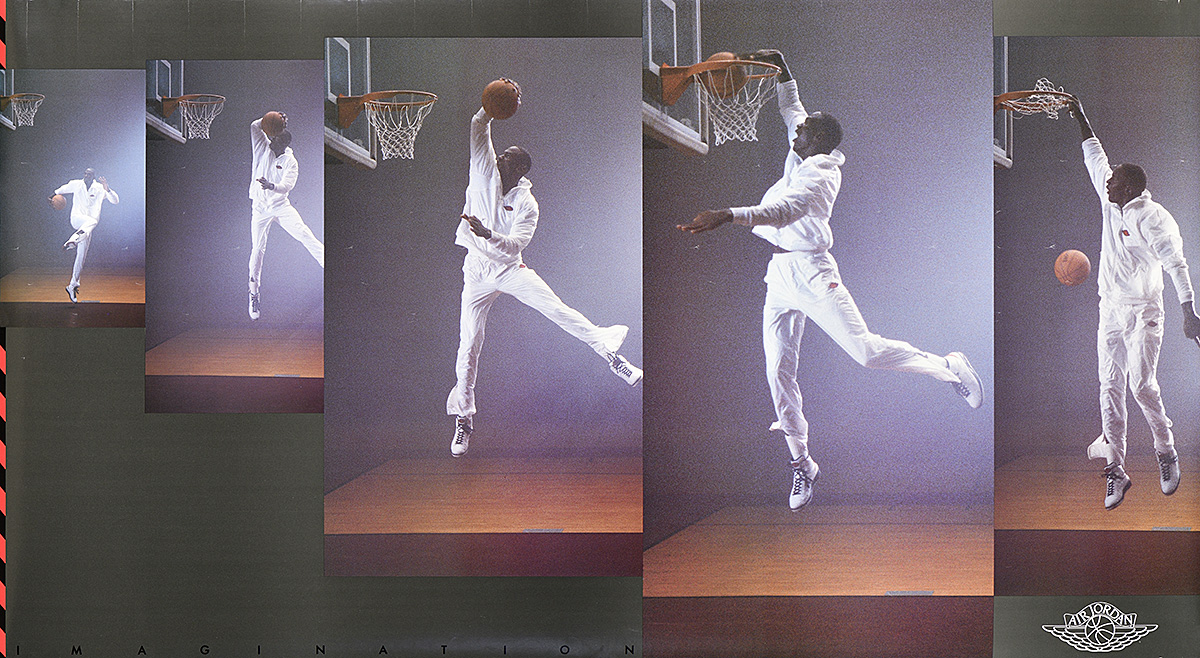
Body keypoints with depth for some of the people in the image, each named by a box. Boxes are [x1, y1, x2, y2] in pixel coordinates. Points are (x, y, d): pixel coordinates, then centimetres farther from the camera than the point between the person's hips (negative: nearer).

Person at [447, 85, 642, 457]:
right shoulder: (485, 171, -5)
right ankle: (462, 418, 10)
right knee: (469, 345, -2)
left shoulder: (527, 204, -10)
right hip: (476, 273, 1)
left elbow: (515, 245, -22)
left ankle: (608, 350, -18)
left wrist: (488, 235, -38)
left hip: (509, 268, -1)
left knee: (556, 308, -22)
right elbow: (478, 127, -13)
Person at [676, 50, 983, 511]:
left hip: (811, 273, -8)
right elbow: (792, 109, 30)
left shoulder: (819, 174, -14)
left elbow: (785, 210, -32)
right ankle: (801, 462, 11)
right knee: (778, 373, 1)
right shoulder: (802, 157, 13)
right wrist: (780, 70, 18)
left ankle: (948, 367, 8)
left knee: (865, 350, -15)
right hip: (778, 277, 8)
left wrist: (728, 216, -45)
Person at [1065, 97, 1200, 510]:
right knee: (1110, 388, 0)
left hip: (1142, 313, -6)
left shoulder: (1151, 217, -14)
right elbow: (1095, 158, 19)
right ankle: (1115, 471, 3)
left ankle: (1166, 452, 17)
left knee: (1142, 385, -9)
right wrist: (1080, 118, 25)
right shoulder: (1109, 201, 6)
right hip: (1110, 310, 6)